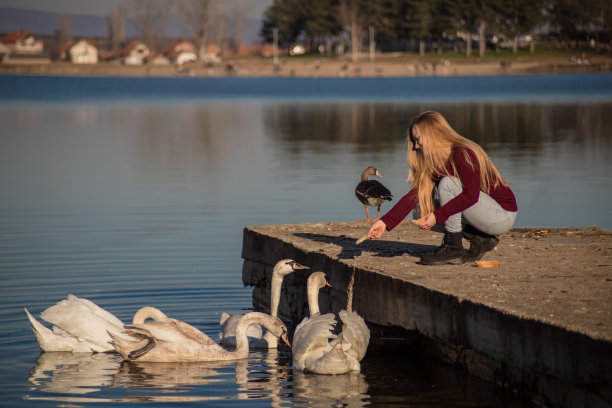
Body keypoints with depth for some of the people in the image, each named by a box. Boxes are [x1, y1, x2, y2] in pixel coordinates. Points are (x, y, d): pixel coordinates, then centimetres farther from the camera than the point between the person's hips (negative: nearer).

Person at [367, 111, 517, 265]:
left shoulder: (463, 153, -19)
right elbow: (414, 195, 0)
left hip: (504, 215, -9)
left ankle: (453, 249, -17)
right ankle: (480, 239, 3)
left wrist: (437, 216, -30)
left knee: (448, 184, -24)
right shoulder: (437, 162, 7)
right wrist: (385, 222, -10)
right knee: (422, 210, 2)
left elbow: (471, 196, -29)